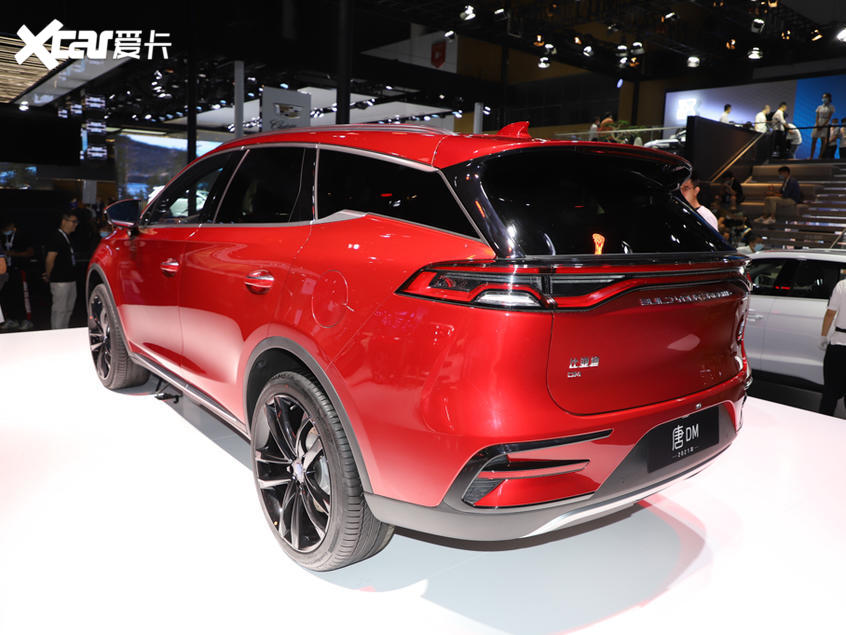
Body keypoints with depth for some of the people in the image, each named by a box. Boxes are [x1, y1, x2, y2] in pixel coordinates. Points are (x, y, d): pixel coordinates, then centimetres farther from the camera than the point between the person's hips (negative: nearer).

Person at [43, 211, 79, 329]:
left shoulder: (67, 237, 15)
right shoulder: (56, 238, -14)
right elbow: (50, 259, -18)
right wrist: (48, 276, -6)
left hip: (70, 279, 9)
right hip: (60, 281, -9)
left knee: (68, 308, 15)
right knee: (59, 309, -5)